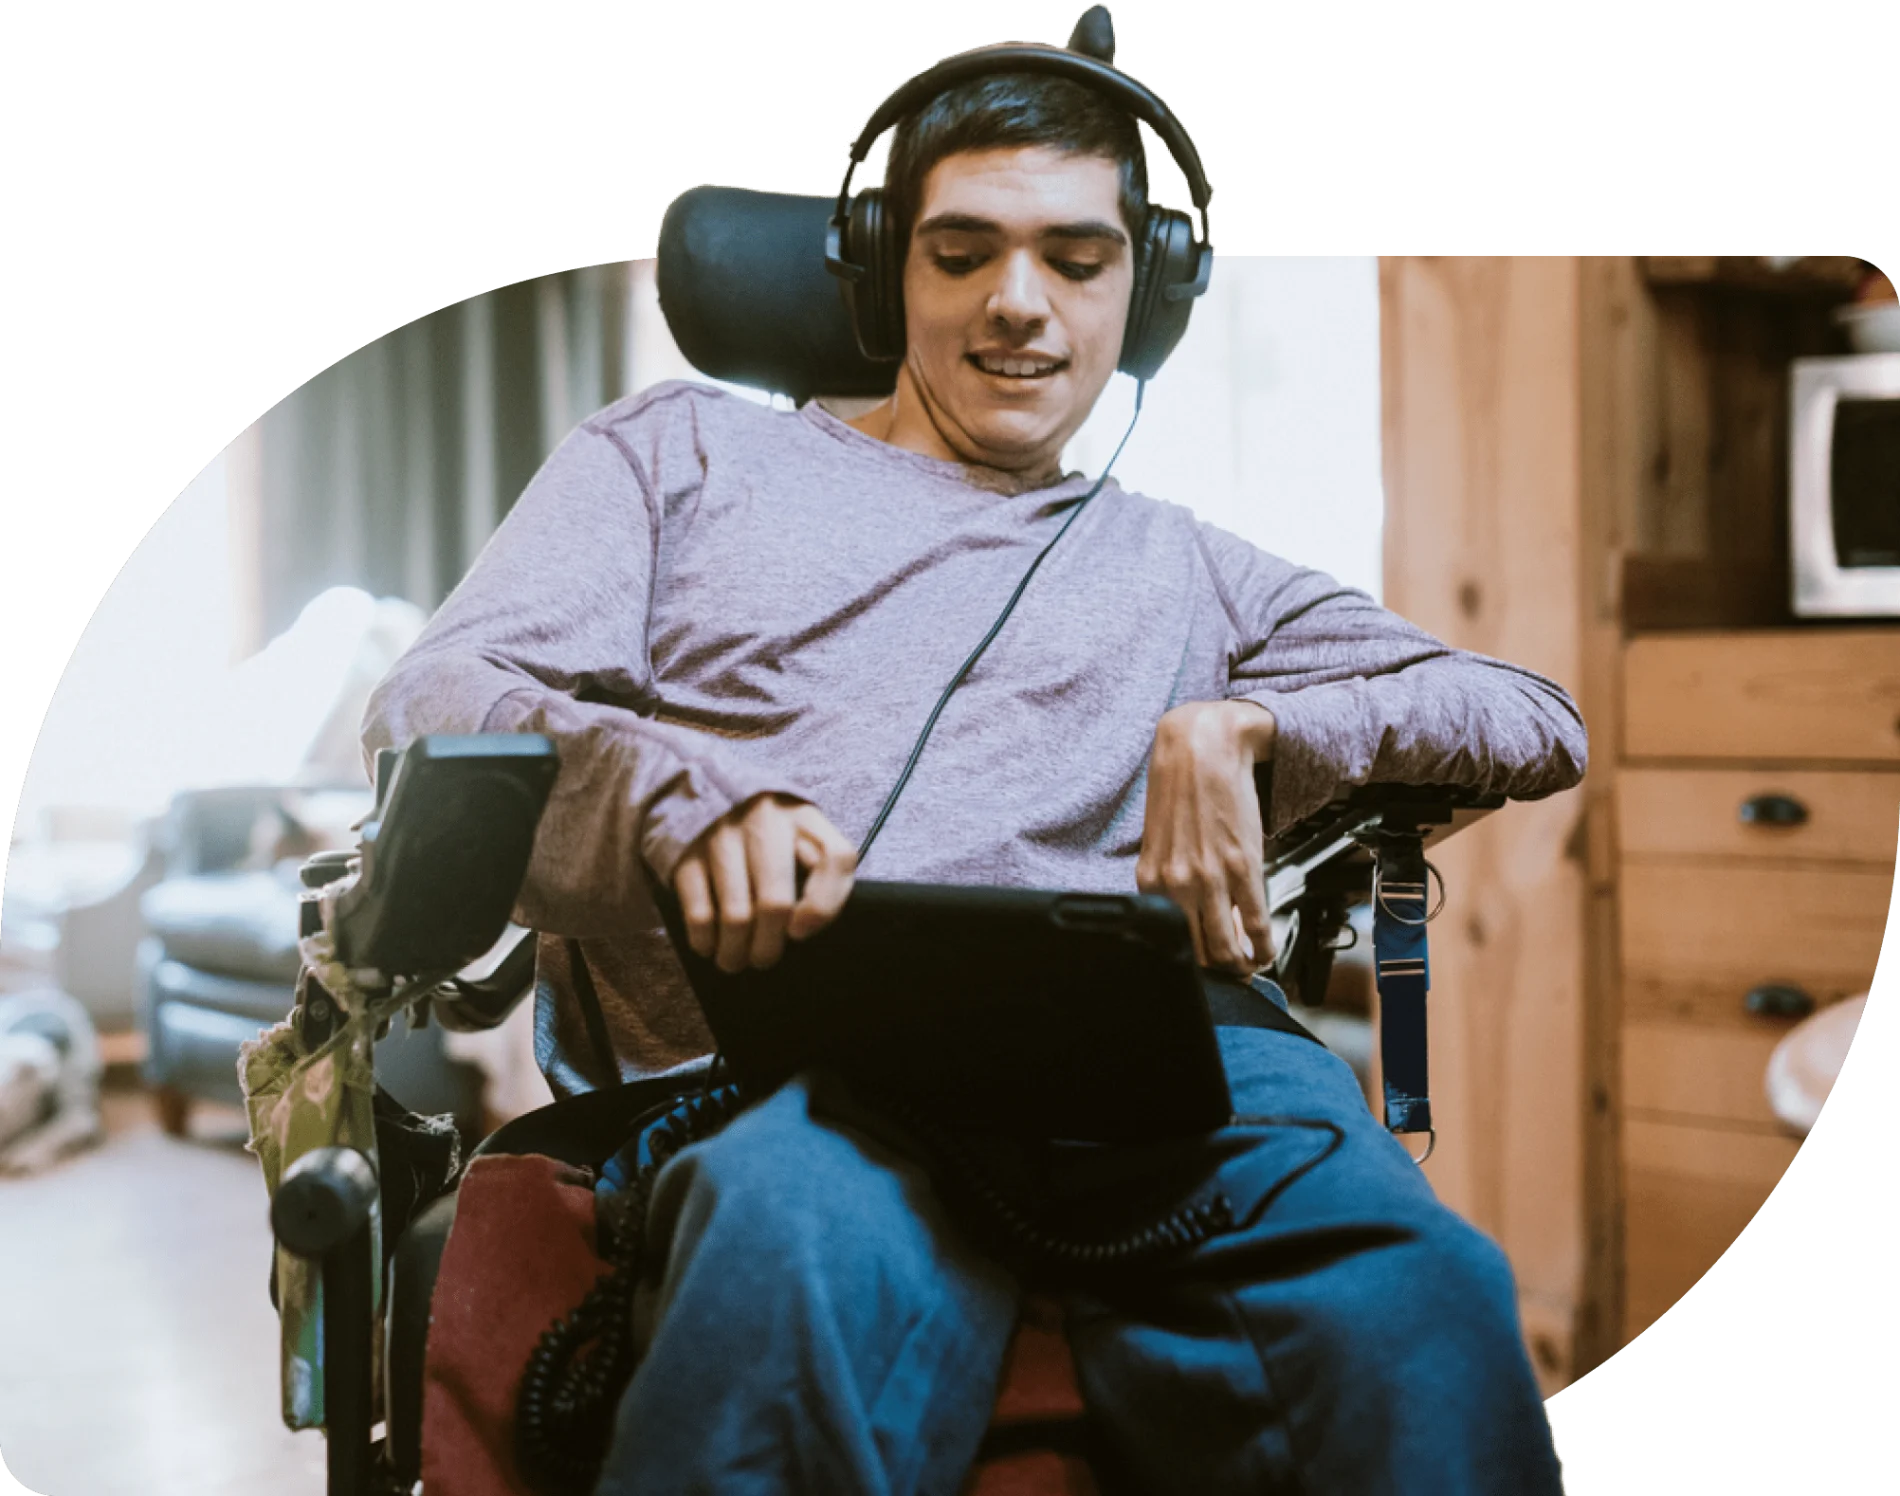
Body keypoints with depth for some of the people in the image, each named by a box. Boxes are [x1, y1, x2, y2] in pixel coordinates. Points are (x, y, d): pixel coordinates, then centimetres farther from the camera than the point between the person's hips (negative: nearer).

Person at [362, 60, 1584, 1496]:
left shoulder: (1181, 569, 33)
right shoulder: (688, 448, 29)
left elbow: (1542, 725, 26)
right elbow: (430, 706, 12)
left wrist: (1238, 729, 5)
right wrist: (681, 790, -12)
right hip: (770, 1052, -1)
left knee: (1412, 1300, -34)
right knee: (815, 1257, -40)